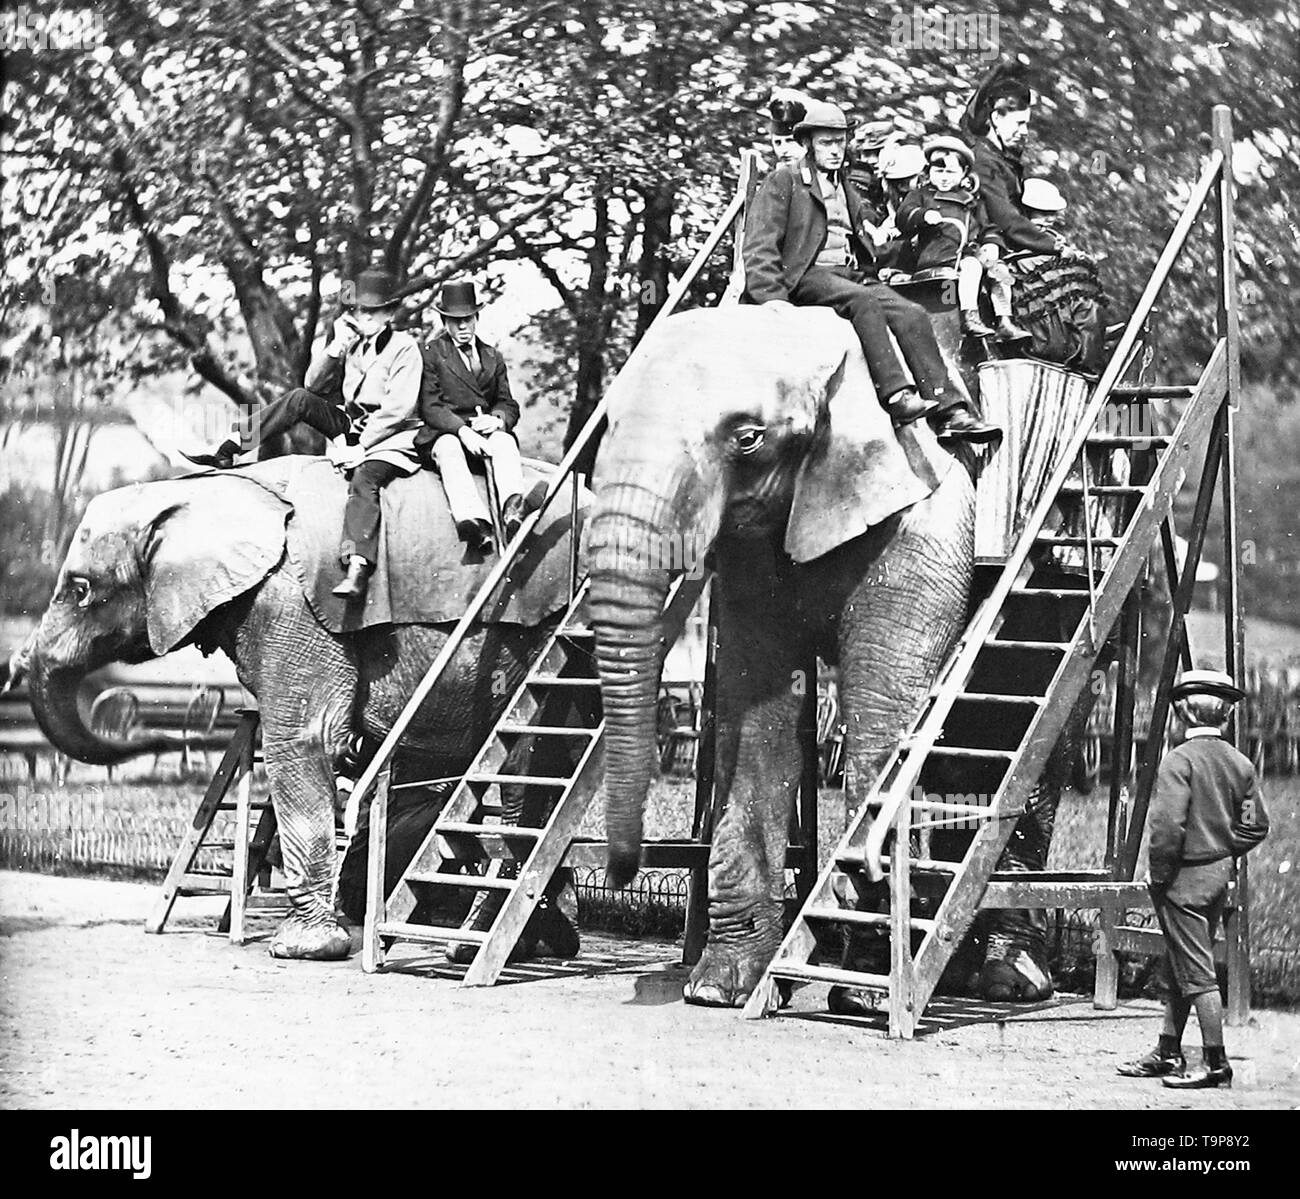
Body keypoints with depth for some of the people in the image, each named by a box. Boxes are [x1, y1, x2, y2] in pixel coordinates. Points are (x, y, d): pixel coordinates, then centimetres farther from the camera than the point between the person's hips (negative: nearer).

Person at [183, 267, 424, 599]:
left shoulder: (405, 348, -7)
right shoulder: (351, 342, 14)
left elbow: (398, 409, -16)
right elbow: (314, 385, 9)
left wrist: (360, 446, -20)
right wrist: (337, 347, -7)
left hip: (388, 434, -6)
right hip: (349, 423, 6)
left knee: (364, 479, -36)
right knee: (299, 399, -13)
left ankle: (357, 569, -53)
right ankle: (227, 450, -17)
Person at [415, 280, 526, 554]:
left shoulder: (493, 357, 22)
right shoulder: (431, 353, 8)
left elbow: (509, 405, 16)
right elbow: (430, 406, -2)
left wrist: (497, 419, -10)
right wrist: (462, 430, -20)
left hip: (487, 432, 3)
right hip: (444, 432, -3)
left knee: (505, 442, -33)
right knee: (449, 449, -39)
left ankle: (513, 511, -61)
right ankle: (474, 522, -63)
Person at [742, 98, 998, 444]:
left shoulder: (848, 191, 29)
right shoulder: (784, 180, 6)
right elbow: (760, 245, -4)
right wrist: (772, 299, -18)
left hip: (852, 274, 6)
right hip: (807, 275, -6)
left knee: (912, 314, -18)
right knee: (862, 300, -35)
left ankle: (950, 412, -29)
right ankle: (895, 396, -46)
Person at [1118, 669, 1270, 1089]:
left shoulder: (1180, 760, -17)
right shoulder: (1239, 763, 5)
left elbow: (1167, 826, -23)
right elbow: (1256, 825, 7)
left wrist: (1159, 876, -12)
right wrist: (1222, 850, 13)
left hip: (1185, 879, -8)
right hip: (1219, 874, 8)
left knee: (1197, 973, -2)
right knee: (1177, 968, 17)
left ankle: (1216, 1064, 0)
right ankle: (1167, 1054, 25)